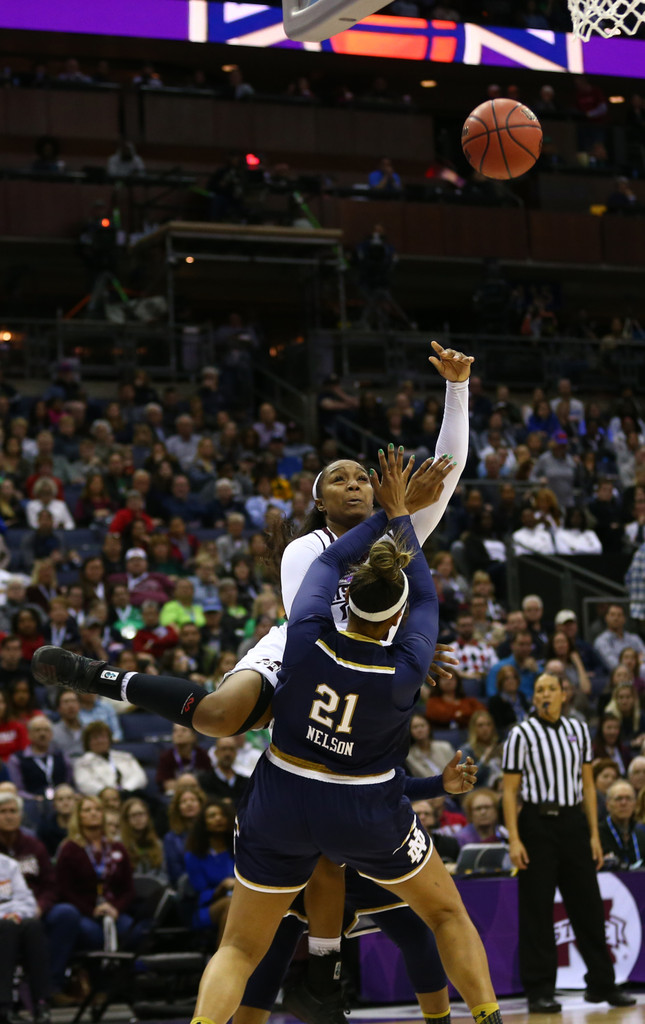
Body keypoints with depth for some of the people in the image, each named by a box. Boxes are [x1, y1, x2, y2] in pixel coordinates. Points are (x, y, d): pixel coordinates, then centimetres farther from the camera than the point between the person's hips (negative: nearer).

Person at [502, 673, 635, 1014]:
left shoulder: (579, 730, 9)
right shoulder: (521, 734, -3)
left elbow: (588, 784, 12)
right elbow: (510, 791, -4)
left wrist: (594, 834, 7)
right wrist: (514, 839, -12)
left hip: (574, 823, 4)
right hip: (537, 824, -4)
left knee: (588, 905, 7)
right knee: (537, 911, -2)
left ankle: (602, 984, 16)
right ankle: (539, 992, 2)